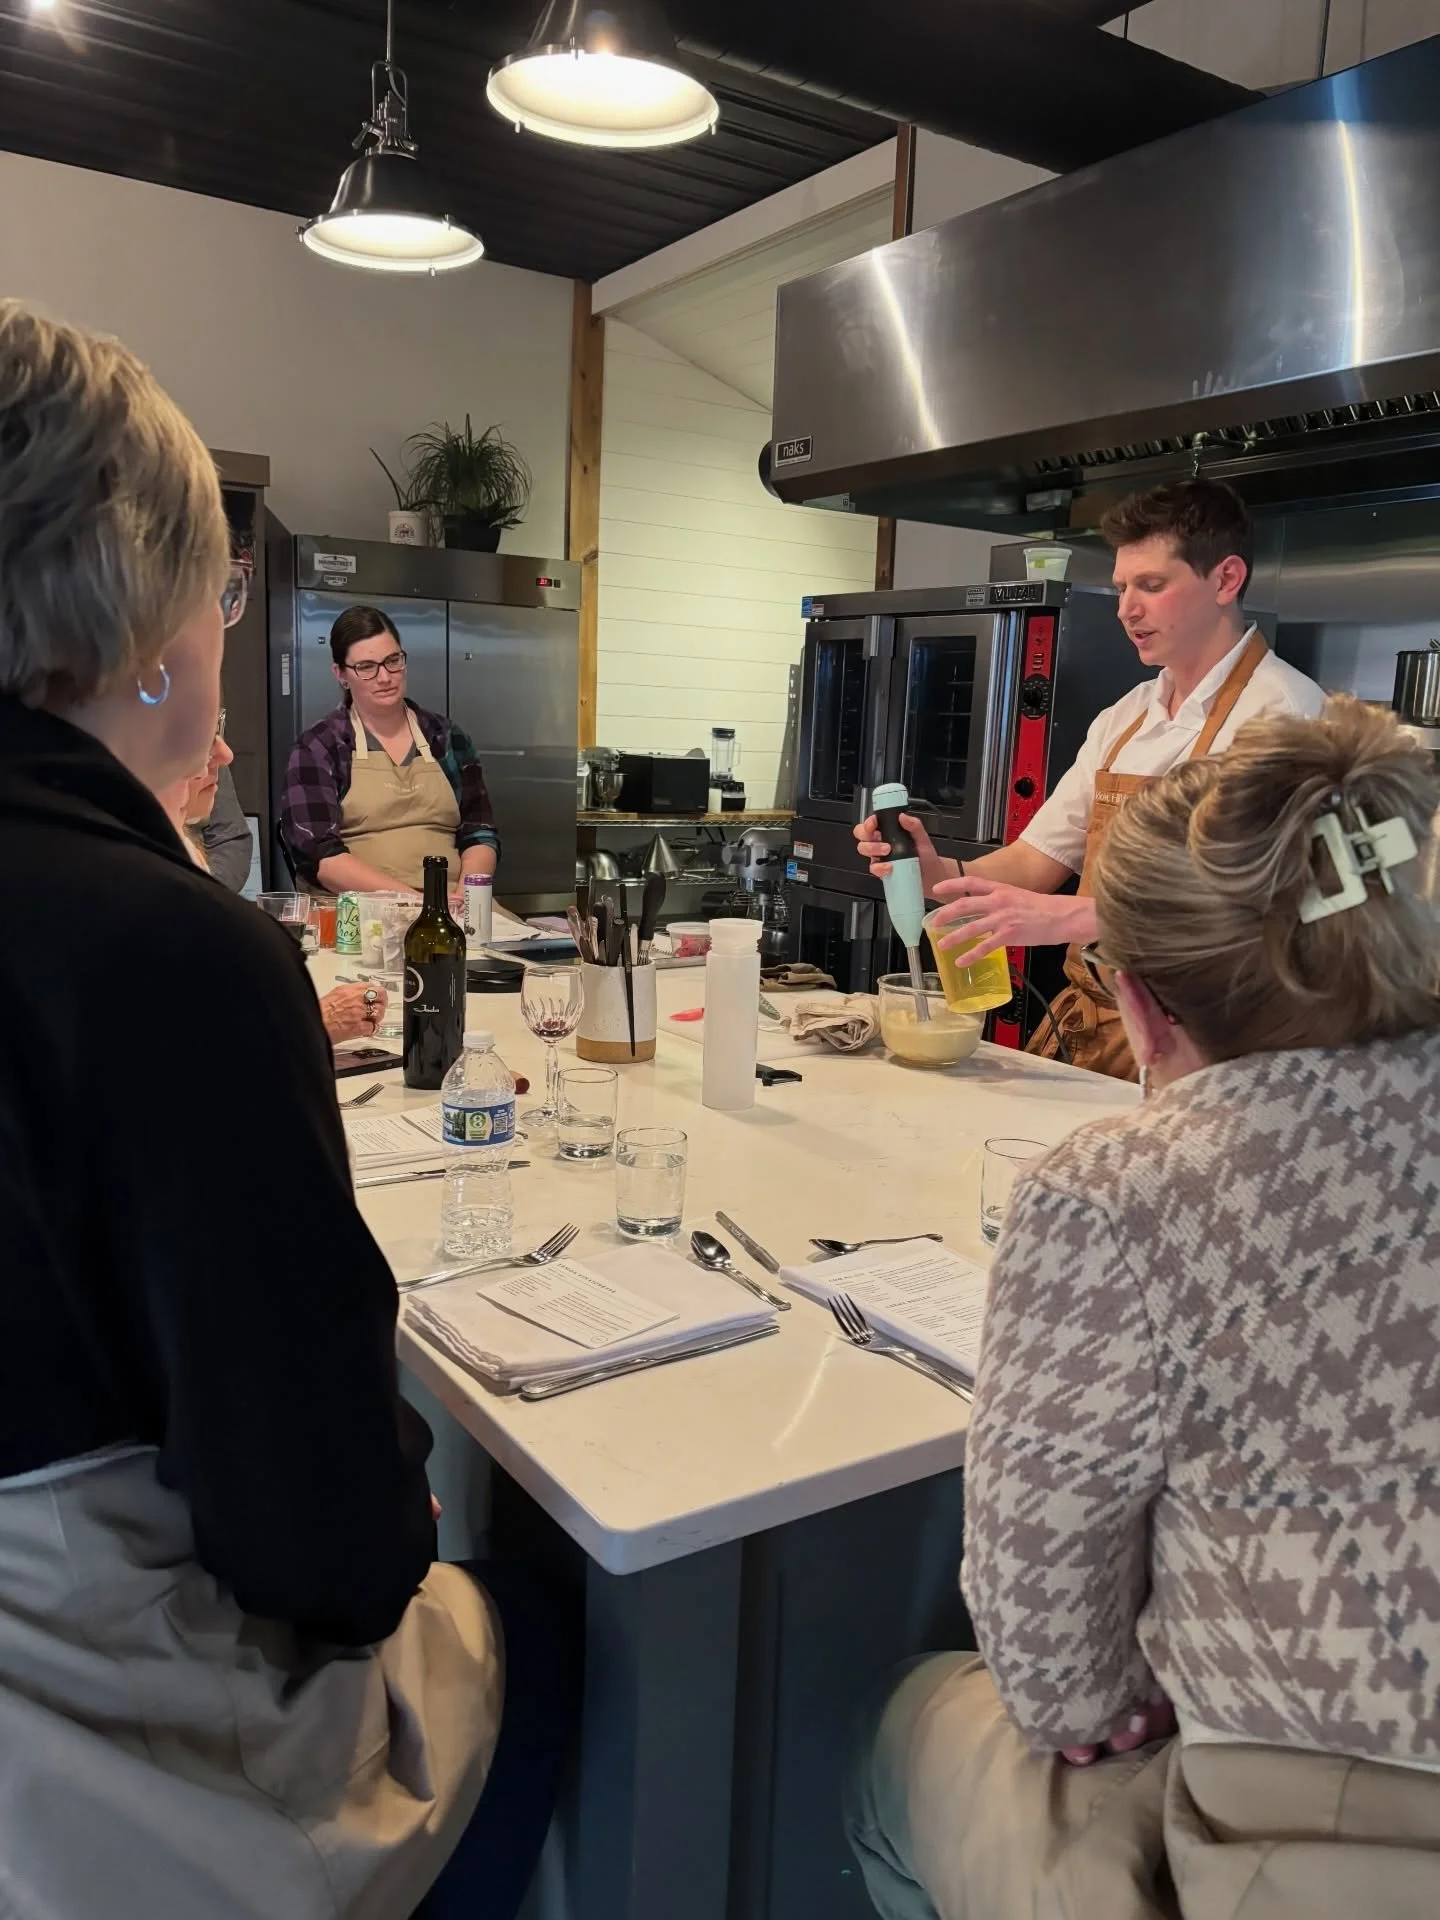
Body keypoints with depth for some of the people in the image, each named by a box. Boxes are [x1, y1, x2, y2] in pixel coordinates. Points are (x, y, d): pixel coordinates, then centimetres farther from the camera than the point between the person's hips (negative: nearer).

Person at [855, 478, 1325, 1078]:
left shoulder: (1283, 709, -9)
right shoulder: (1123, 719, 15)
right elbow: (1038, 859, 14)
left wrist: (1064, 917, -32)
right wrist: (940, 873, -7)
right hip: (1079, 1021, 6)